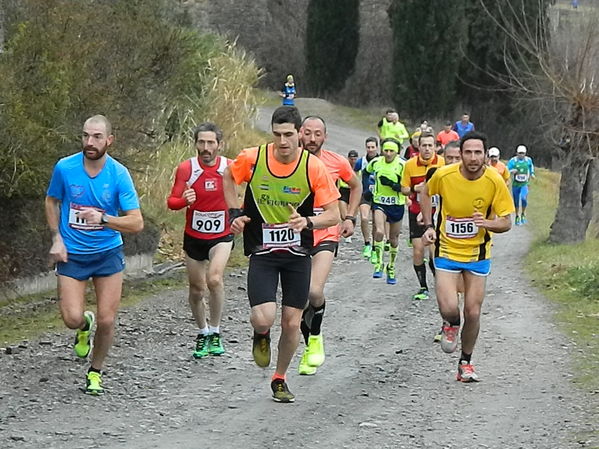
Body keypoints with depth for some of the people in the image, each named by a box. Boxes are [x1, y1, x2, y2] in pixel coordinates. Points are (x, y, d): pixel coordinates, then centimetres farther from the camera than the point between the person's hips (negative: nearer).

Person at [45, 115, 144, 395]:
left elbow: (136, 223, -13)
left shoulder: (119, 175, -12)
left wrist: (103, 219, -29)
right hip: (72, 254, 0)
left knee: (106, 320, -3)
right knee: (72, 319, -11)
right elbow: (52, 201, 11)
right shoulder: (65, 168, -9)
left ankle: (95, 372, 23)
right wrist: (57, 239, 0)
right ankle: (84, 325, 28)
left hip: (108, 253, 0)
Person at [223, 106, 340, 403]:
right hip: (262, 253, -1)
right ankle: (261, 336, 22)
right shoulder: (252, 159, -10)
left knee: (292, 323, 4)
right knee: (263, 319, -17)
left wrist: (307, 222, -27)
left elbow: (333, 215, -8)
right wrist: (235, 212, 2)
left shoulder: (313, 167, -12)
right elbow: (228, 177, 13)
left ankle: (279, 379, 28)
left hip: (297, 255, 1)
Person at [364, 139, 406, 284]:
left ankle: (391, 268, 31)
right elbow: (366, 173, 21)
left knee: (394, 239, 12)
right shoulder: (375, 162, -2)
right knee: (379, 232, -24)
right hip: (380, 203, 1)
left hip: (397, 205, 0)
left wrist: (393, 184, -26)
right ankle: (379, 264, -12)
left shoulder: (402, 165, -11)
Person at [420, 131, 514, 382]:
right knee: (448, 309, -17)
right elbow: (426, 193, 9)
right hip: (447, 251, -1)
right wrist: (429, 226, 0)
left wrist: (487, 223, -28)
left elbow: (506, 223, -7)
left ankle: (466, 363, 26)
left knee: (473, 313, 3)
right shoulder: (443, 175, -15)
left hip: (478, 254, 1)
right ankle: (452, 325, 22)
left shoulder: (495, 182, -15)